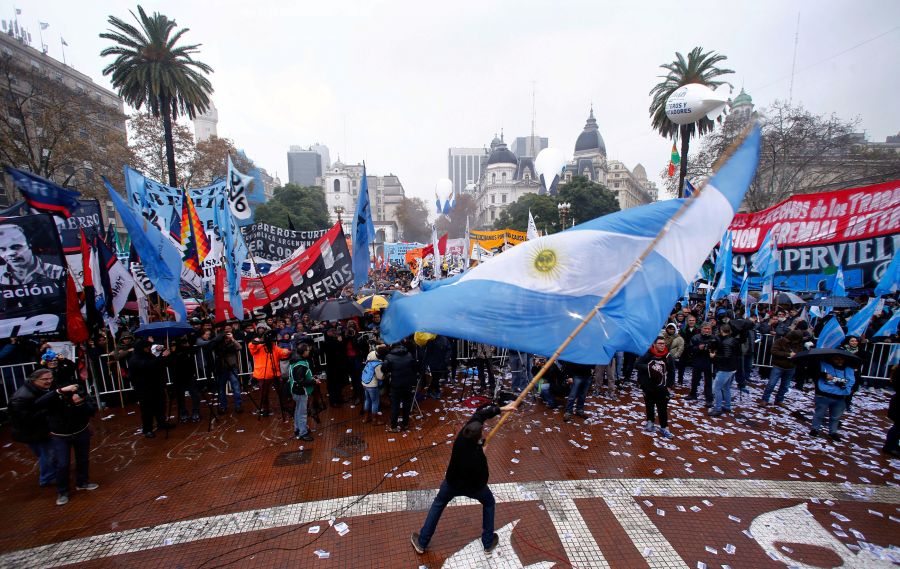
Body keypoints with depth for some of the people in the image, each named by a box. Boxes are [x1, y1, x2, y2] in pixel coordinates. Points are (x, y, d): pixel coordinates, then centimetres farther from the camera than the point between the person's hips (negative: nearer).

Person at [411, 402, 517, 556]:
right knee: (489, 503, 29)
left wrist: (502, 409, -14)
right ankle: (488, 543, 38)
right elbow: (483, 480, -21)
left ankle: (422, 543, 33)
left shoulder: (462, 436, -31)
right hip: (473, 486, -3)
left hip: (453, 482, 3)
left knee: (438, 504, 27)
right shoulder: (479, 457, -41)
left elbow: (479, 414, -20)